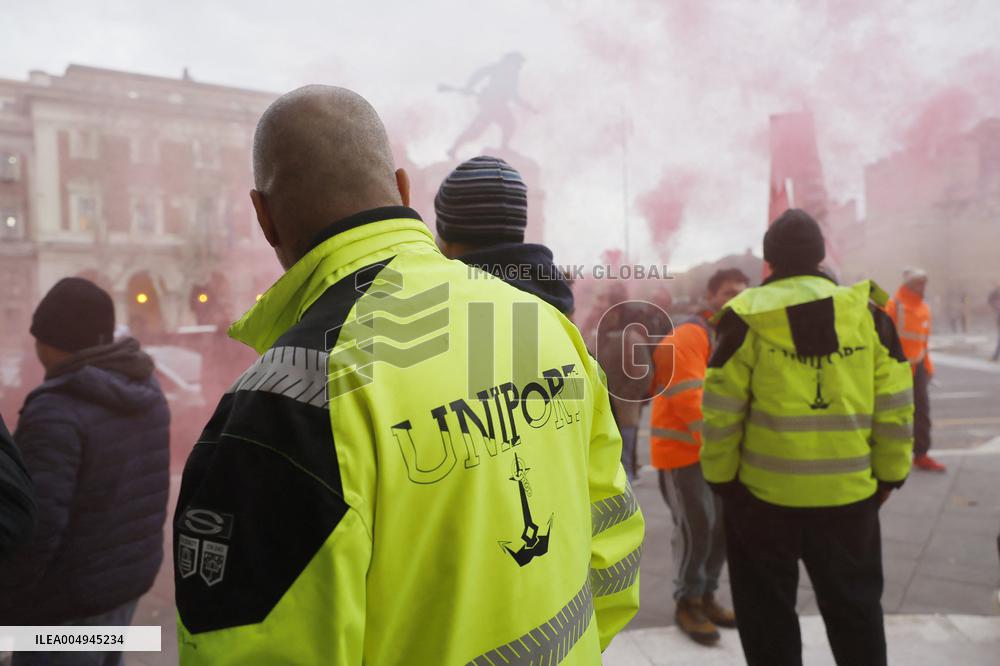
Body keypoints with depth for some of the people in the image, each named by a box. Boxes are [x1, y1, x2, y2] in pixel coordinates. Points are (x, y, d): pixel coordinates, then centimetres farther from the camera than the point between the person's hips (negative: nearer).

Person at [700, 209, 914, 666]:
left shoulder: (748, 319, -8)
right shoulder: (868, 313, 0)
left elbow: (721, 414, -9)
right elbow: (895, 408, 1)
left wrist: (720, 477, 3)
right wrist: (889, 474, 12)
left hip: (764, 492, -2)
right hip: (848, 492, 3)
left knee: (768, 609, 15)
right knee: (853, 606, 22)